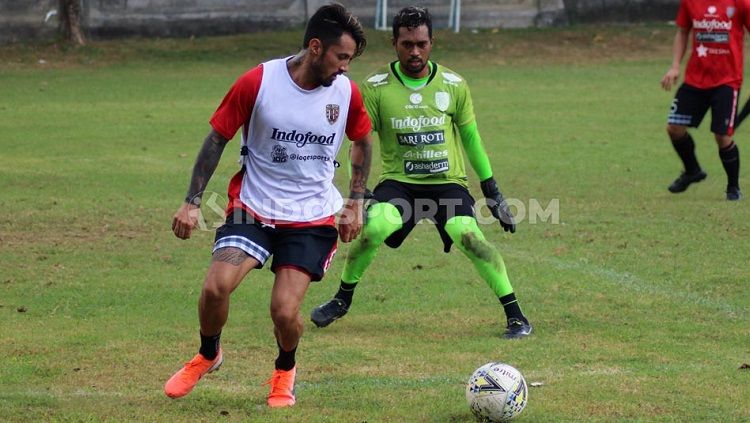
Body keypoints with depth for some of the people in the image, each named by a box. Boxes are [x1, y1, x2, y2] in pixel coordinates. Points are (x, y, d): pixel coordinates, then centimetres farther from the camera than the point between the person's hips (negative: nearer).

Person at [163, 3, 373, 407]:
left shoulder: (346, 92, -5)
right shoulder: (258, 82, -13)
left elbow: (362, 142, 16)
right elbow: (217, 138, -3)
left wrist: (355, 203, 12)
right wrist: (192, 202, -6)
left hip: (312, 218, 1)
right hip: (253, 207, -1)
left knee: (284, 312, -12)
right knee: (216, 286, -21)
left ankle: (285, 370, 23)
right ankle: (208, 355, 11)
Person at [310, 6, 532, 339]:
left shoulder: (453, 85, 0)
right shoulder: (376, 87, -4)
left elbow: (471, 138, 10)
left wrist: (492, 192, 11)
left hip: (447, 183, 0)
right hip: (398, 182, 0)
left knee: (468, 235, -27)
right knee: (374, 227, -29)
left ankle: (515, 315, -15)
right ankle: (342, 300, -3)